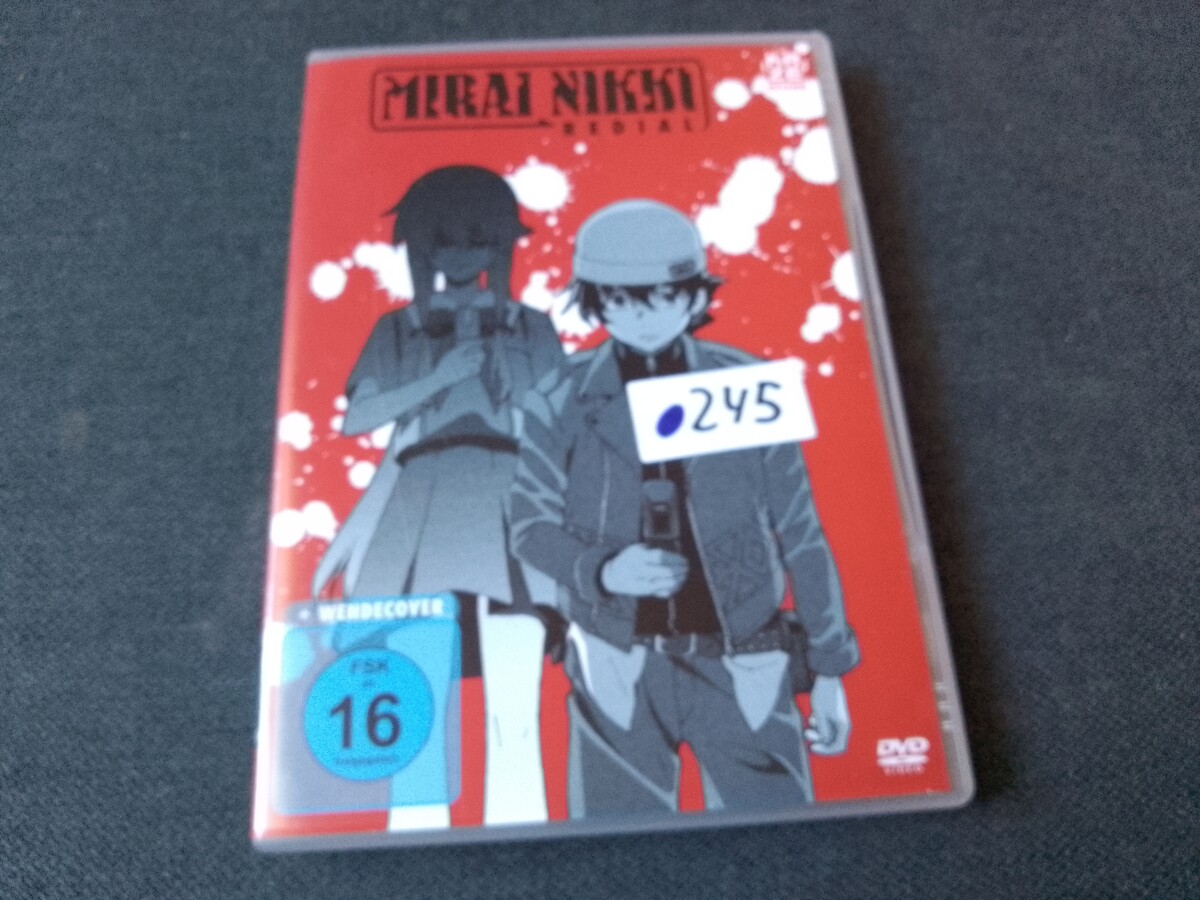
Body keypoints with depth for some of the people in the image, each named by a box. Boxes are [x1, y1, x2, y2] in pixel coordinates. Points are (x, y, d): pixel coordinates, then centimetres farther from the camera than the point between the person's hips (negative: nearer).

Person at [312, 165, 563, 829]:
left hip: (505, 513, 0)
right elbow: (354, 418, 5)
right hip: (416, 515, 1)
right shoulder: (397, 330, 18)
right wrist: (439, 375, -3)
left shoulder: (531, 328, 17)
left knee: (513, 722, -8)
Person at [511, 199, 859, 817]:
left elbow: (800, 534, 0)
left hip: (741, 668, 0)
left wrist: (828, 670, 3)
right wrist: (603, 569, -20)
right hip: (619, 671, 0)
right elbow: (531, 526, 1)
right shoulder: (560, 402, -5)